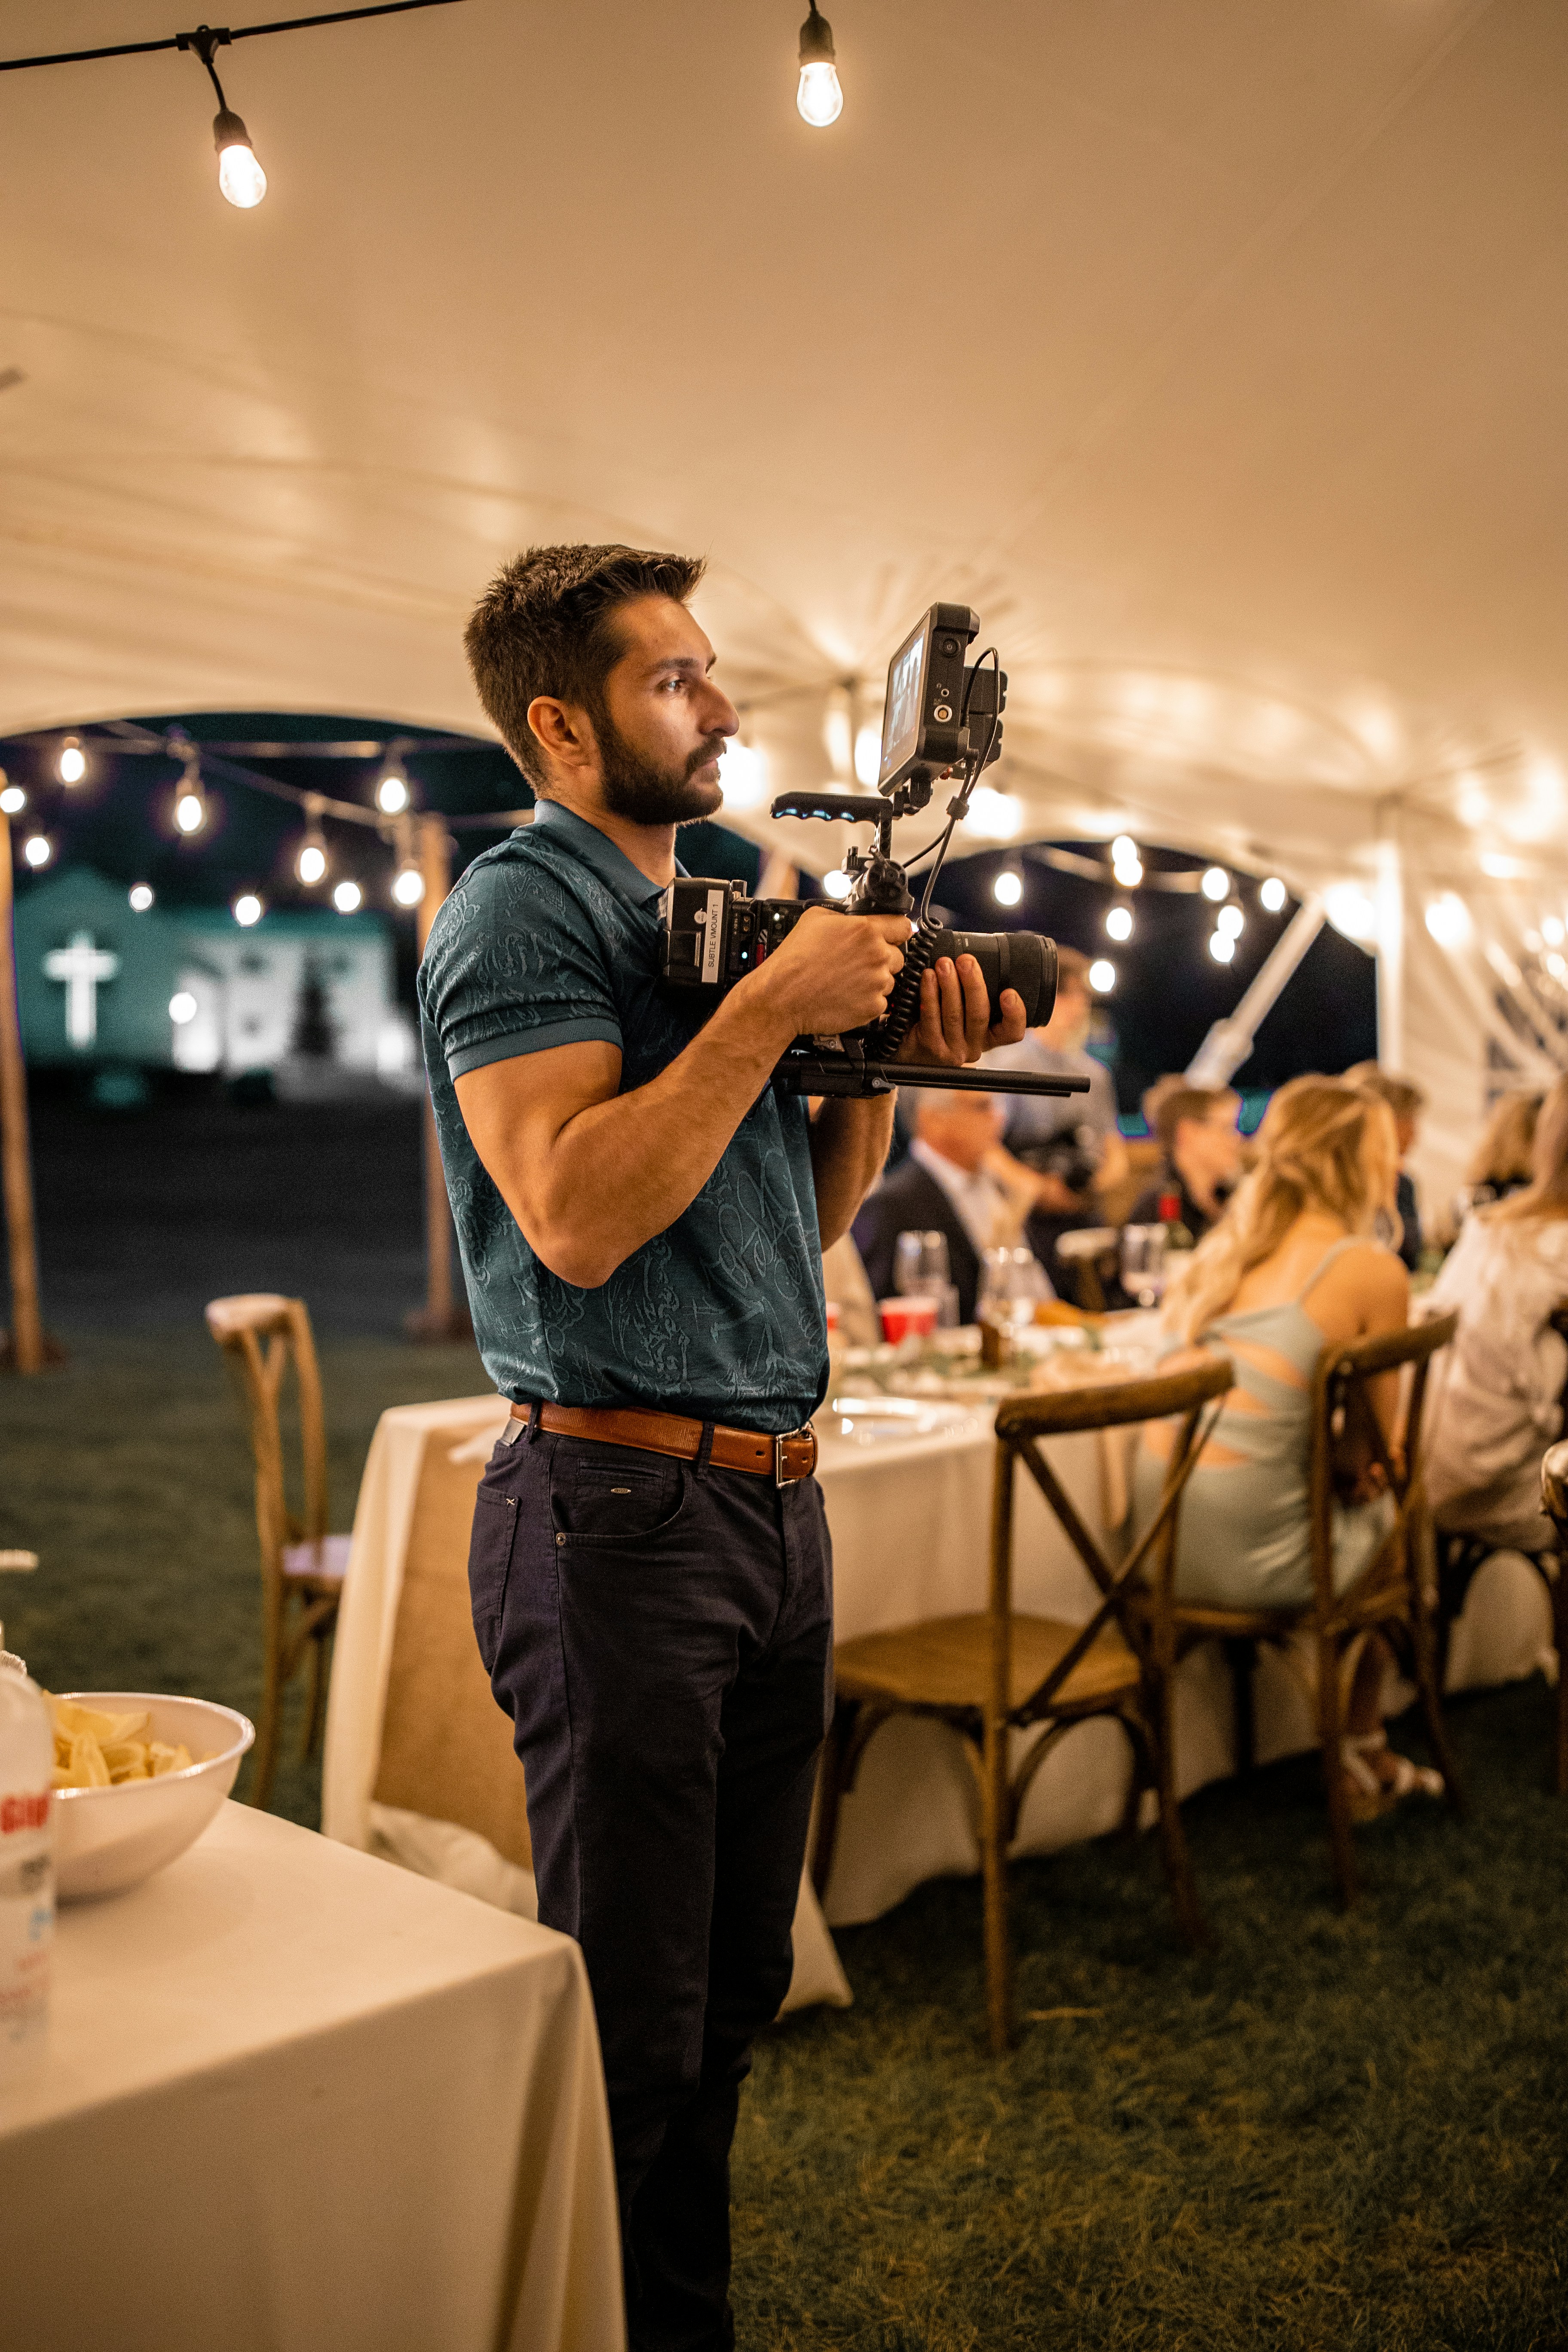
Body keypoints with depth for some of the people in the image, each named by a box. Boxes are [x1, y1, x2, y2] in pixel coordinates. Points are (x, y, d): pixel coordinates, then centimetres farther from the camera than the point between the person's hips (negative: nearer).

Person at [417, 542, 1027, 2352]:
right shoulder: (521, 909, -8)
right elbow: (576, 1214, -22)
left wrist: (890, 1050, 6)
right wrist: (771, 1006, -18)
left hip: (774, 1505, 9)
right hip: (624, 1510, -8)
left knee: (732, 1995, 18)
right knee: (629, 2030, 0)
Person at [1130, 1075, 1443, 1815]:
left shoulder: (1225, 1247, 14)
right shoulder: (1373, 1271, -5)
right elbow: (1376, 1452, 0)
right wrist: (1377, 1469, 20)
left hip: (1161, 1539, 6)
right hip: (1254, 1555, -6)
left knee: (1363, 1509, 27)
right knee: (1391, 1514, 23)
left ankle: (1365, 1756, 36)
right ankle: (1359, 1749, 37)